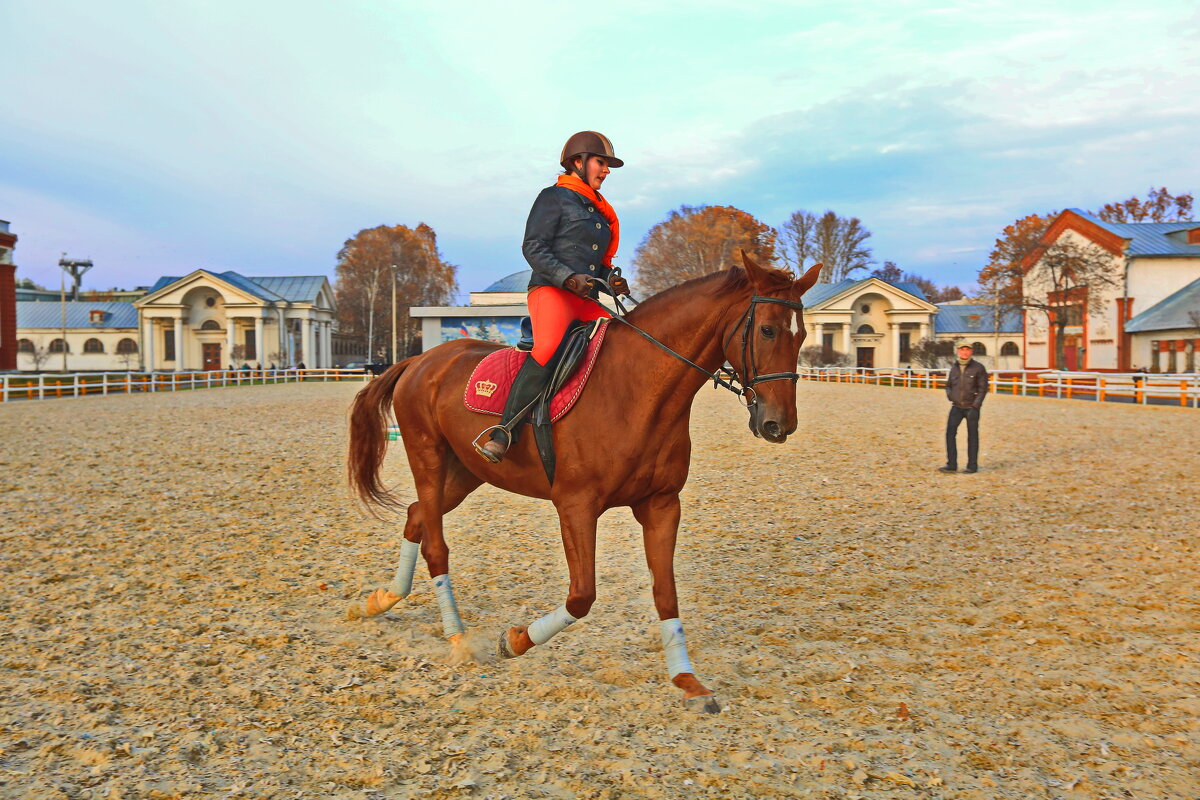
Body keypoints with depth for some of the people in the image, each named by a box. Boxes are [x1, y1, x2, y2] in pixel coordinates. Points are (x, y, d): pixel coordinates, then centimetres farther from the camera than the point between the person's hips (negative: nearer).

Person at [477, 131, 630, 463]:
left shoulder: (599, 211, 27)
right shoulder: (554, 197, 5)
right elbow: (533, 247, -6)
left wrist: (611, 280, 7)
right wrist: (569, 278, -18)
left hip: (587, 300, 8)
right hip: (551, 291, -8)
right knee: (549, 348, -34)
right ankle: (503, 435, -35)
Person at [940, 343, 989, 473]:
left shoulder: (978, 368, -3)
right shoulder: (954, 368, 9)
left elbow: (983, 388, -6)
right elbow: (948, 385, 21)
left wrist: (975, 406, -14)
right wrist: (950, 396, 0)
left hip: (972, 408, -4)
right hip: (956, 407, 4)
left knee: (972, 436, 3)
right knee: (950, 433, -5)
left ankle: (972, 466, 12)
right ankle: (951, 465, -1)